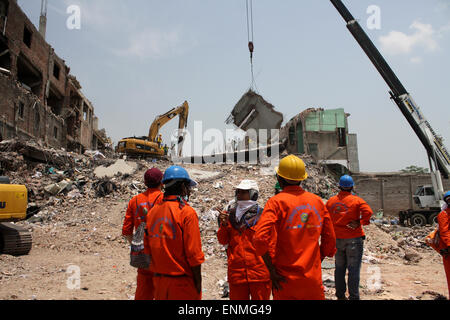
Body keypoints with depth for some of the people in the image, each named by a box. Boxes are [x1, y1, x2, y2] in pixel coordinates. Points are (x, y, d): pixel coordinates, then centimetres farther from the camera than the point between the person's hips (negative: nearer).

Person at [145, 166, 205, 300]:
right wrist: (198, 283, -7)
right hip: (182, 282, -6)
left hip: (158, 279, 6)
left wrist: (158, 270, 17)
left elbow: (148, 248, 7)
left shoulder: (152, 211, 1)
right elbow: (193, 253, -17)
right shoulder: (187, 212, -16)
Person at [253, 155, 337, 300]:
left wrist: (272, 271, -11)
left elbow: (260, 239, -21)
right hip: (314, 279, 4)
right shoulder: (317, 201, 4)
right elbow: (329, 240, 9)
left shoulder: (277, 202, -10)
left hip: (286, 281, -3)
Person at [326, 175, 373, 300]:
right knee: (354, 269, 3)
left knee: (339, 268, 14)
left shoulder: (331, 201, 4)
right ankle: (353, 297, 7)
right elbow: (368, 212, -22)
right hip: (354, 238, -4)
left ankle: (340, 295, 22)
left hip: (337, 239, 4)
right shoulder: (357, 200, -7)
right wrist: (360, 223, -12)